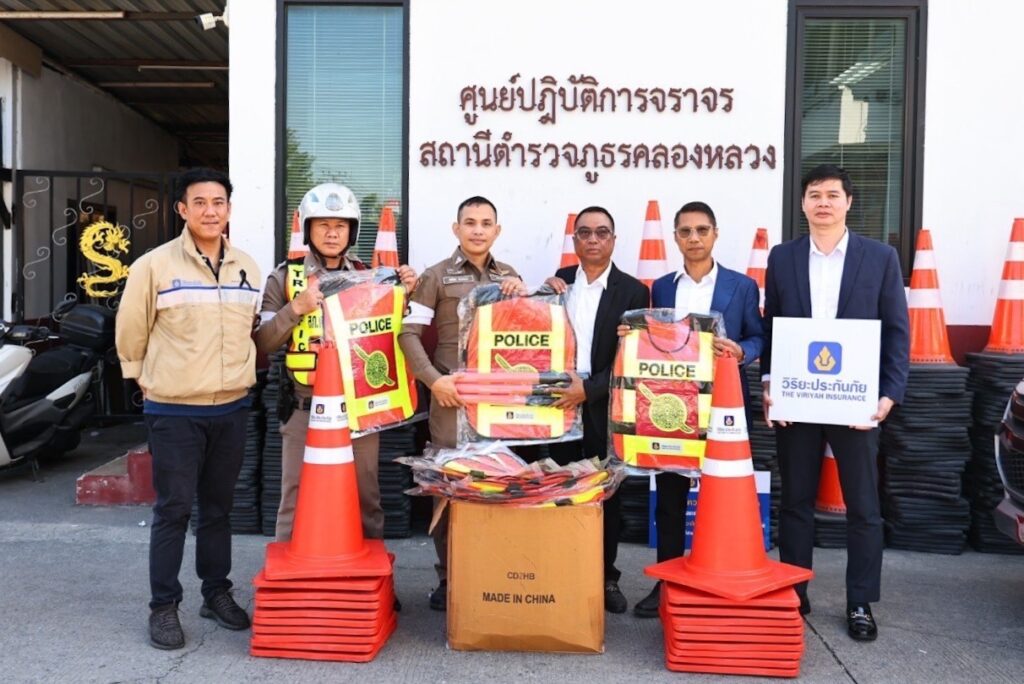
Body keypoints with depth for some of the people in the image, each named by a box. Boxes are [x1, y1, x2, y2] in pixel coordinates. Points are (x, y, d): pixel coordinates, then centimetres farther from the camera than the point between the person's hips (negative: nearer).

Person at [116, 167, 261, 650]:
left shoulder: (247, 268, 5)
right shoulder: (154, 265, -9)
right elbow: (130, 334, 0)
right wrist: (151, 379, 5)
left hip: (231, 409, 4)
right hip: (174, 412, -4)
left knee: (218, 506, 15)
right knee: (173, 510, 2)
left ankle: (216, 592, 28)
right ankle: (163, 606, 15)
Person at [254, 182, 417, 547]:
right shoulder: (286, 277, 2)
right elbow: (261, 343, -3)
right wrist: (297, 307, -16)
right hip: (306, 406, -2)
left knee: (365, 496, 12)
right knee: (296, 498, 6)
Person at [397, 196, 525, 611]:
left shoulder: (508, 276, 14)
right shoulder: (437, 276, 1)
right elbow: (409, 333, -2)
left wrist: (522, 297, -2)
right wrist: (434, 379, -13)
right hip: (453, 394, -3)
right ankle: (448, 579, 12)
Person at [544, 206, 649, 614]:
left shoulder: (632, 291, -3)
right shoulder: (559, 281, 8)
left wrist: (589, 389, -19)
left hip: (603, 405, -2)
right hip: (560, 400, 3)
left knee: (605, 492, 7)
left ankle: (606, 578, 20)